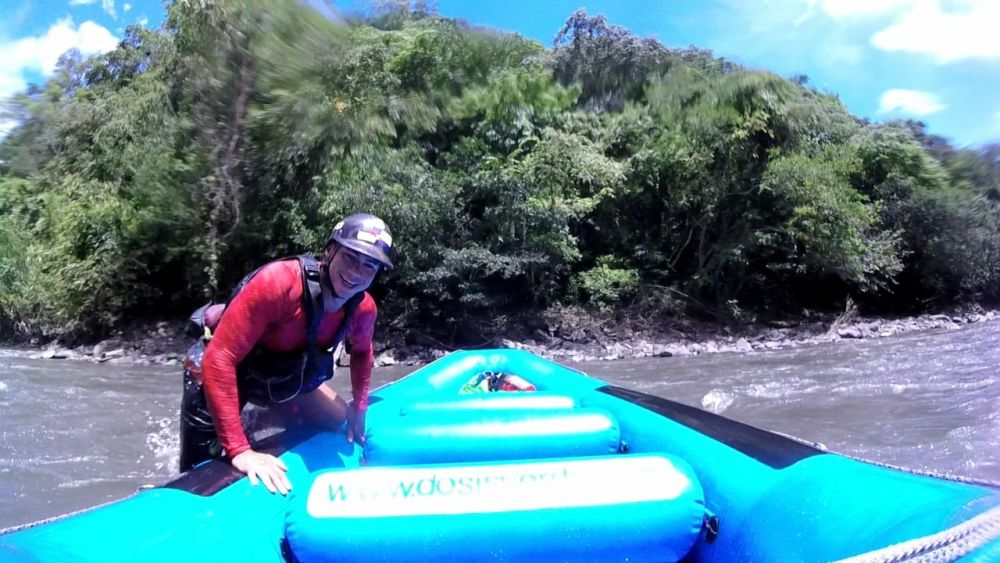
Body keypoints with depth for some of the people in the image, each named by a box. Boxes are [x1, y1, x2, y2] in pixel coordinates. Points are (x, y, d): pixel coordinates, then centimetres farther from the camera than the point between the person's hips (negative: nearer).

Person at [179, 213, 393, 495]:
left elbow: (361, 352, 8)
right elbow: (219, 359, -39)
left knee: (341, 418, 14)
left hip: (279, 378, 6)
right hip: (218, 377, -6)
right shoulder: (278, 282, -38)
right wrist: (239, 450, -41)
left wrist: (359, 407, 4)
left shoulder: (364, 309, -17)